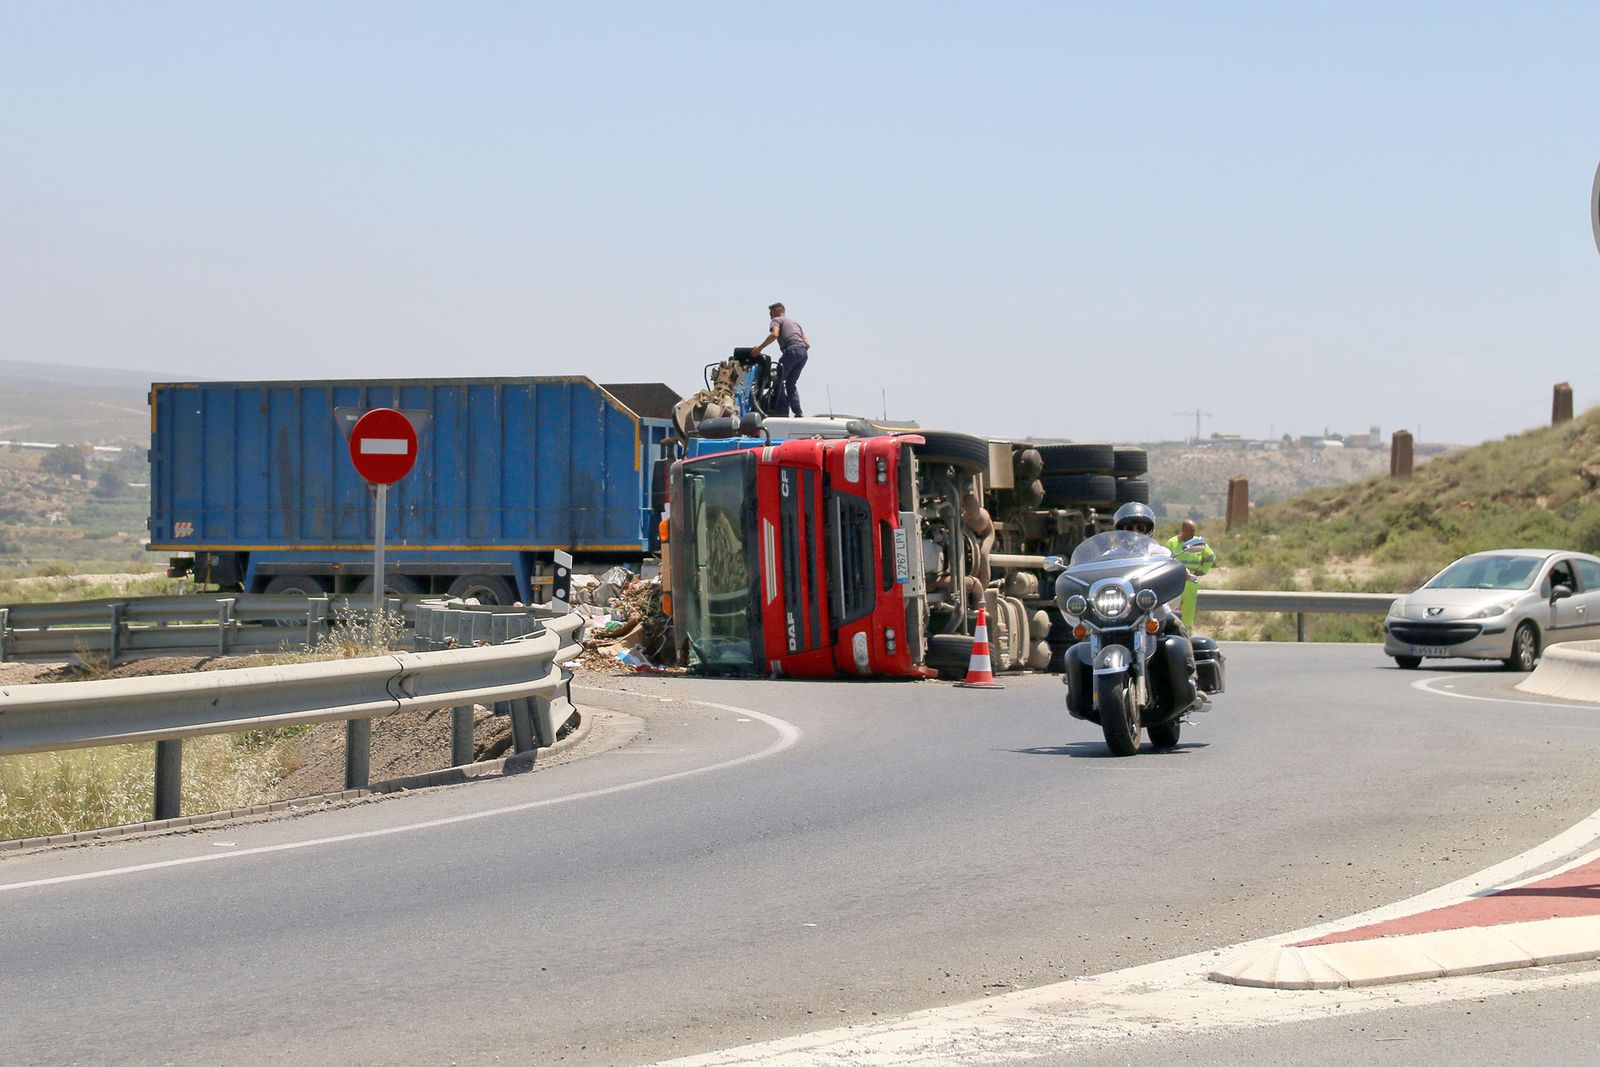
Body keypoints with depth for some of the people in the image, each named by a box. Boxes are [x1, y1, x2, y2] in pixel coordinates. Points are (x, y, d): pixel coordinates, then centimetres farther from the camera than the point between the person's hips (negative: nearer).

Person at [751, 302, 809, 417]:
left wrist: (759, 348, -8)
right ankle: (798, 412, 3)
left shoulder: (777, 320, 13)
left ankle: (782, 411, -15)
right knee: (791, 384, 14)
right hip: (804, 352, 7)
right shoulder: (796, 323, 36)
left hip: (792, 350, -7)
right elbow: (807, 344, 25)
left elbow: (774, 334, -9)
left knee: (778, 380, -4)